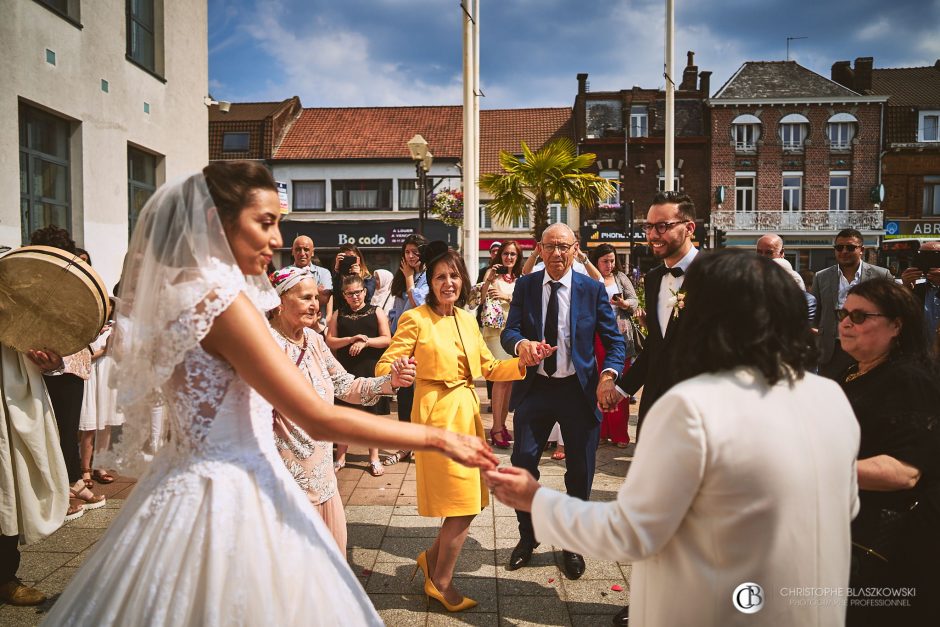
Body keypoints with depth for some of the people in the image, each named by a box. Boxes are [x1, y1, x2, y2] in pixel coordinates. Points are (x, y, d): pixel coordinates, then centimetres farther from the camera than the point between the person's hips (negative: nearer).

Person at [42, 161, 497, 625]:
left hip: (204, 482, 9)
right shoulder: (222, 299, -23)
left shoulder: (180, 289, 4)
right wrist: (437, 438, -20)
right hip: (226, 496, -9)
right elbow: (319, 419, -26)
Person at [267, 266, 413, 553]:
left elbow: (345, 386, 7)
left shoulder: (313, 339, 4)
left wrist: (390, 381, -4)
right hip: (289, 474, -7)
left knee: (333, 543, 18)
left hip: (322, 470, 7)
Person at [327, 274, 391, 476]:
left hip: (371, 370, -1)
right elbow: (330, 341, 2)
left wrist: (366, 341, -15)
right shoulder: (338, 314, 8)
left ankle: (374, 458, 16)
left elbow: (387, 339, -2)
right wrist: (351, 339, -12)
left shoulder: (376, 312, 5)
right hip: (345, 371, 1)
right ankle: (340, 457, 18)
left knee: (373, 414, 5)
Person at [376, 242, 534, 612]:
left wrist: (522, 364, -1)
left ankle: (433, 557, 37)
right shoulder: (415, 319, -10)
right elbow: (384, 366, -12)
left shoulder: (467, 319, 10)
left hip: (467, 412, 7)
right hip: (438, 415, -7)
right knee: (463, 505, -3)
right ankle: (441, 582, 19)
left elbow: (488, 368, 15)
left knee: (470, 501, 13)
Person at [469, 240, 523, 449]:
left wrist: (507, 296, -9)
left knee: (510, 378, 7)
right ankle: (496, 429, -7)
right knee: (501, 377, -11)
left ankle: (502, 424, 18)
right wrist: (488, 280, -21)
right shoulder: (492, 273, 1)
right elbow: (478, 298, -9)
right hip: (496, 329, -5)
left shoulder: (520, 279, 14)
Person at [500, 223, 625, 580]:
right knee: (522, 463, 5)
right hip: (534, 388, 1)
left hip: (580, 389, -1)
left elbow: (613, 339, -2)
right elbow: (509, 332, -6)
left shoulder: (593, 289, -3)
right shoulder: (525, 286, 1)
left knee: (580, 472, 10)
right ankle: (527, 537, 29)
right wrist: (521, 344, -30)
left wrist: (609, 374, -21)